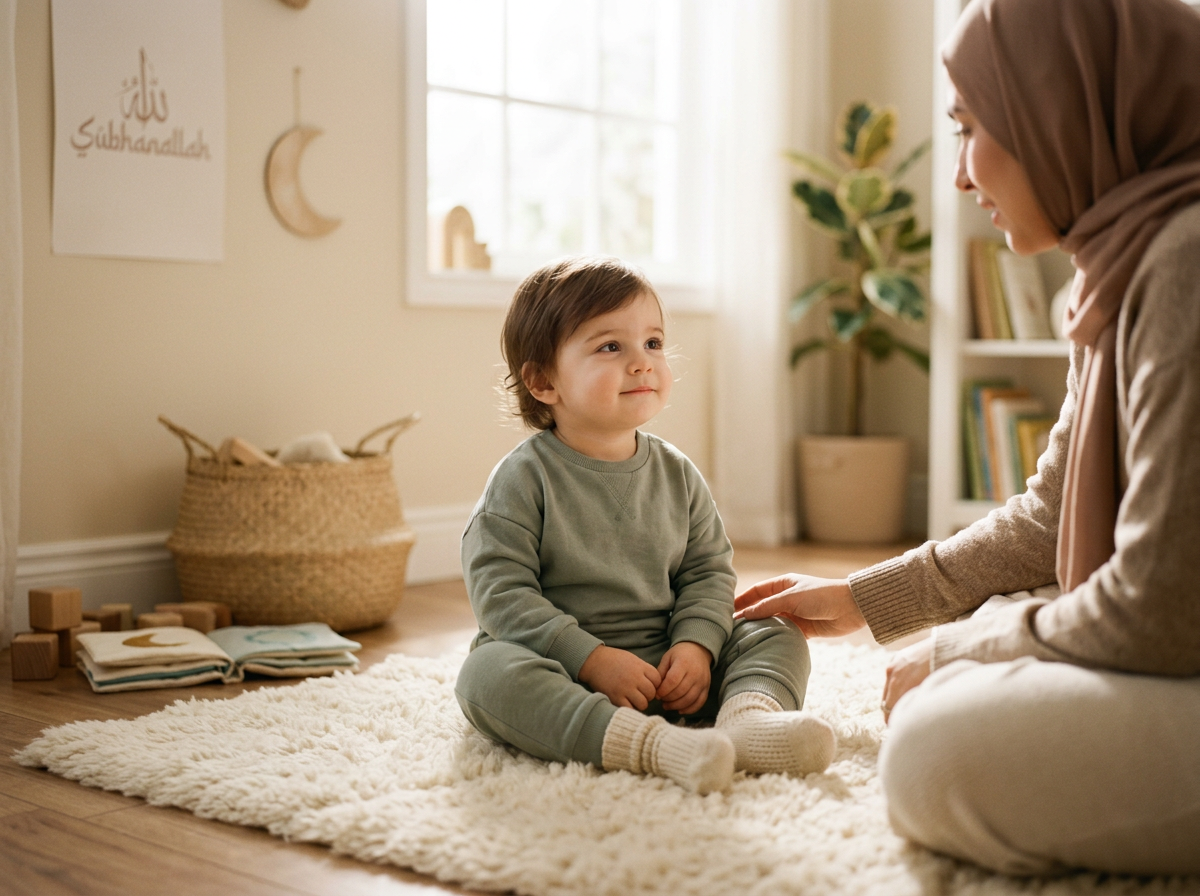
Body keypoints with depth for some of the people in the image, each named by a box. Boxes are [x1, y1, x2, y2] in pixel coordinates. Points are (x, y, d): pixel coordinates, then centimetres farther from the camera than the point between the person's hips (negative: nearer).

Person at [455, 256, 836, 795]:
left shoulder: (677, 474, 5)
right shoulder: (525, 478, -9)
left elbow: (708, 570, 7)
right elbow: (502, 594, -15)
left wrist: (696, 644, -13)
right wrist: (591, 659, -23)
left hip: (666, 665, 5)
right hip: (565, 670, -4)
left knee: (778, 637, -5)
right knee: (489, 671, -34)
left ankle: (748, 717, -37)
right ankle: (656, 746, -47)